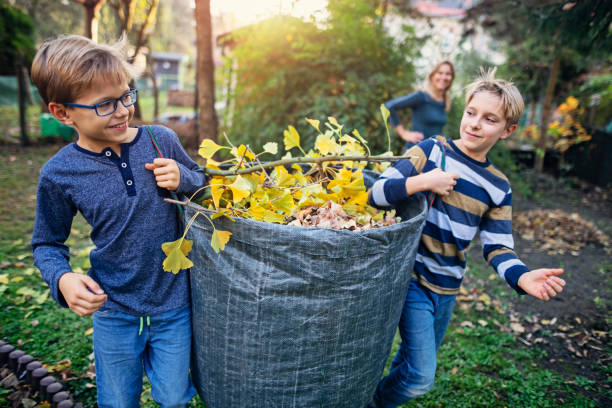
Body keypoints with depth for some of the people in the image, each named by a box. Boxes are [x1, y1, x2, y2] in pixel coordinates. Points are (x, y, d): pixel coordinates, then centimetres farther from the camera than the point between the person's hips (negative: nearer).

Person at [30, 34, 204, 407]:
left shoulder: (161, 140, -10)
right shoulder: (59, 174, -11)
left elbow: (204, 184, 6)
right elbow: (47, 244, 3)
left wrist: (181, 179, -16)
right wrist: (62, 278, -17)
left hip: (174, 303, 1)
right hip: (114, 311, 0)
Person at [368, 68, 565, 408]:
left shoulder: (498, 188, 1)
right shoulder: (432, 150, -10)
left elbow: (497, 247, -2)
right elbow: (377, 193, -15)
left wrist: (522, 277, -22)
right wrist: (422, 182, -29)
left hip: (447, 288, 5)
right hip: (412, 278, -5)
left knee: (413, 360, 23)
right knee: (421, 376, -7)